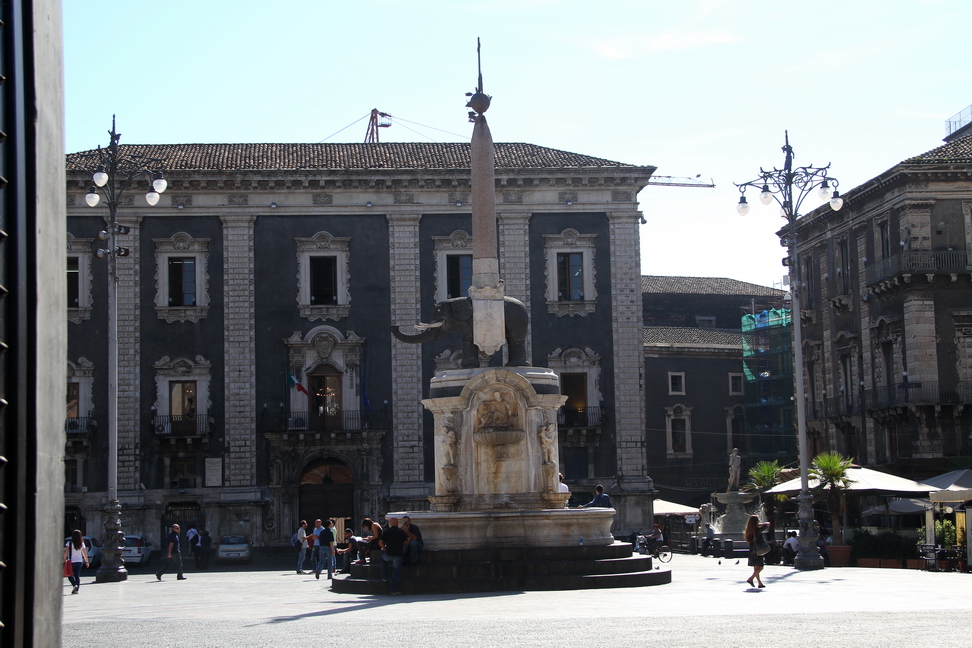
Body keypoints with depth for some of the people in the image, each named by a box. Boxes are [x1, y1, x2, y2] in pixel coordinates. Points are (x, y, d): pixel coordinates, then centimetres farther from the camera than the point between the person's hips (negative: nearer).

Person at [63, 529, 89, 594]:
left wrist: (64, 559, -7)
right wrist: (86, 561, 16)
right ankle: (77, 589, 3)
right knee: (77, 575, 10)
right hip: (79, 561, 3)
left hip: (71, 561, -3)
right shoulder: (82, 544, 3)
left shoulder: (70, 543, -7)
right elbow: (85, 554, 7)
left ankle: (75, 585, -13)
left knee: (70, 575, 9)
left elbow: (66, 552, -13)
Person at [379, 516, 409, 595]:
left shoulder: (386, 532, 3)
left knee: (383, 558, 34)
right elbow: (406, 543, 4)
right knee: (395, 572, 2)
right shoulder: (402, 532, 3)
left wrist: (385, 549, 13)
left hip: (389, 554, 0)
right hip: (398, 555, 0)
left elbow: (380, 542, -1)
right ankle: (394, 591, -1)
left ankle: (384, 577, 26)